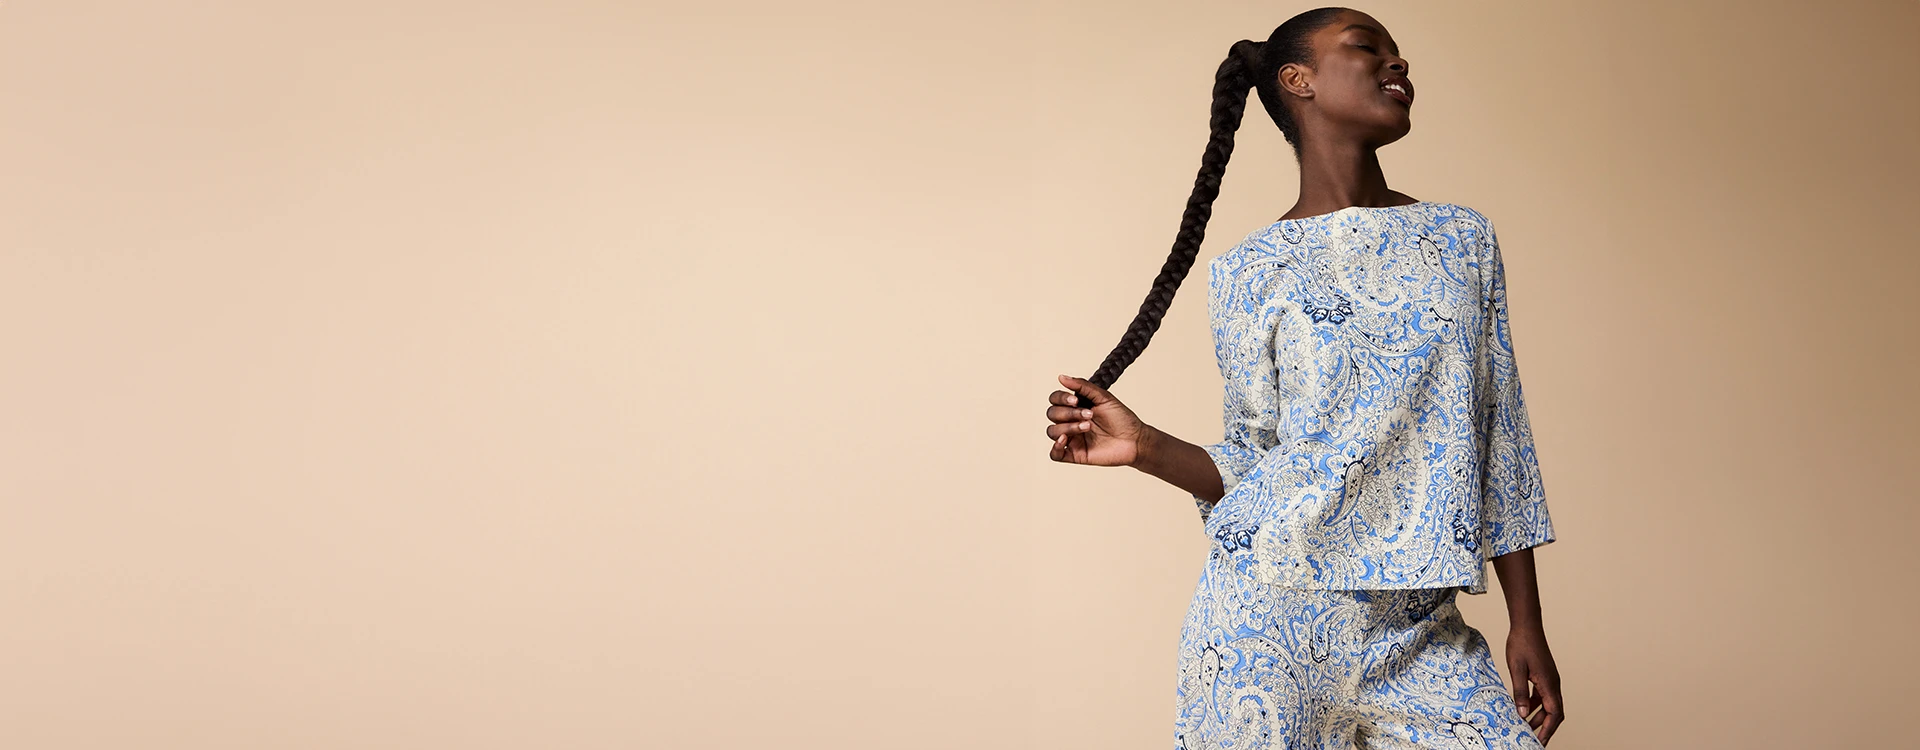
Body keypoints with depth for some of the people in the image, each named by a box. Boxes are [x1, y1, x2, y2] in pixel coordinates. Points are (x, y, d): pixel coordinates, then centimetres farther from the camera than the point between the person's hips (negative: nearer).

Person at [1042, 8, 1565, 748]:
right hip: (1272, 612, -2)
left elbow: (1501, 442, 7)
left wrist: (1526, 621, 6)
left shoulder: (1461, 237, 7)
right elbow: (1255, 469, 5)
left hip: (1417, 632, 2)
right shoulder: (1251, 271, 1)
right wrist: (1144, 446, -12)